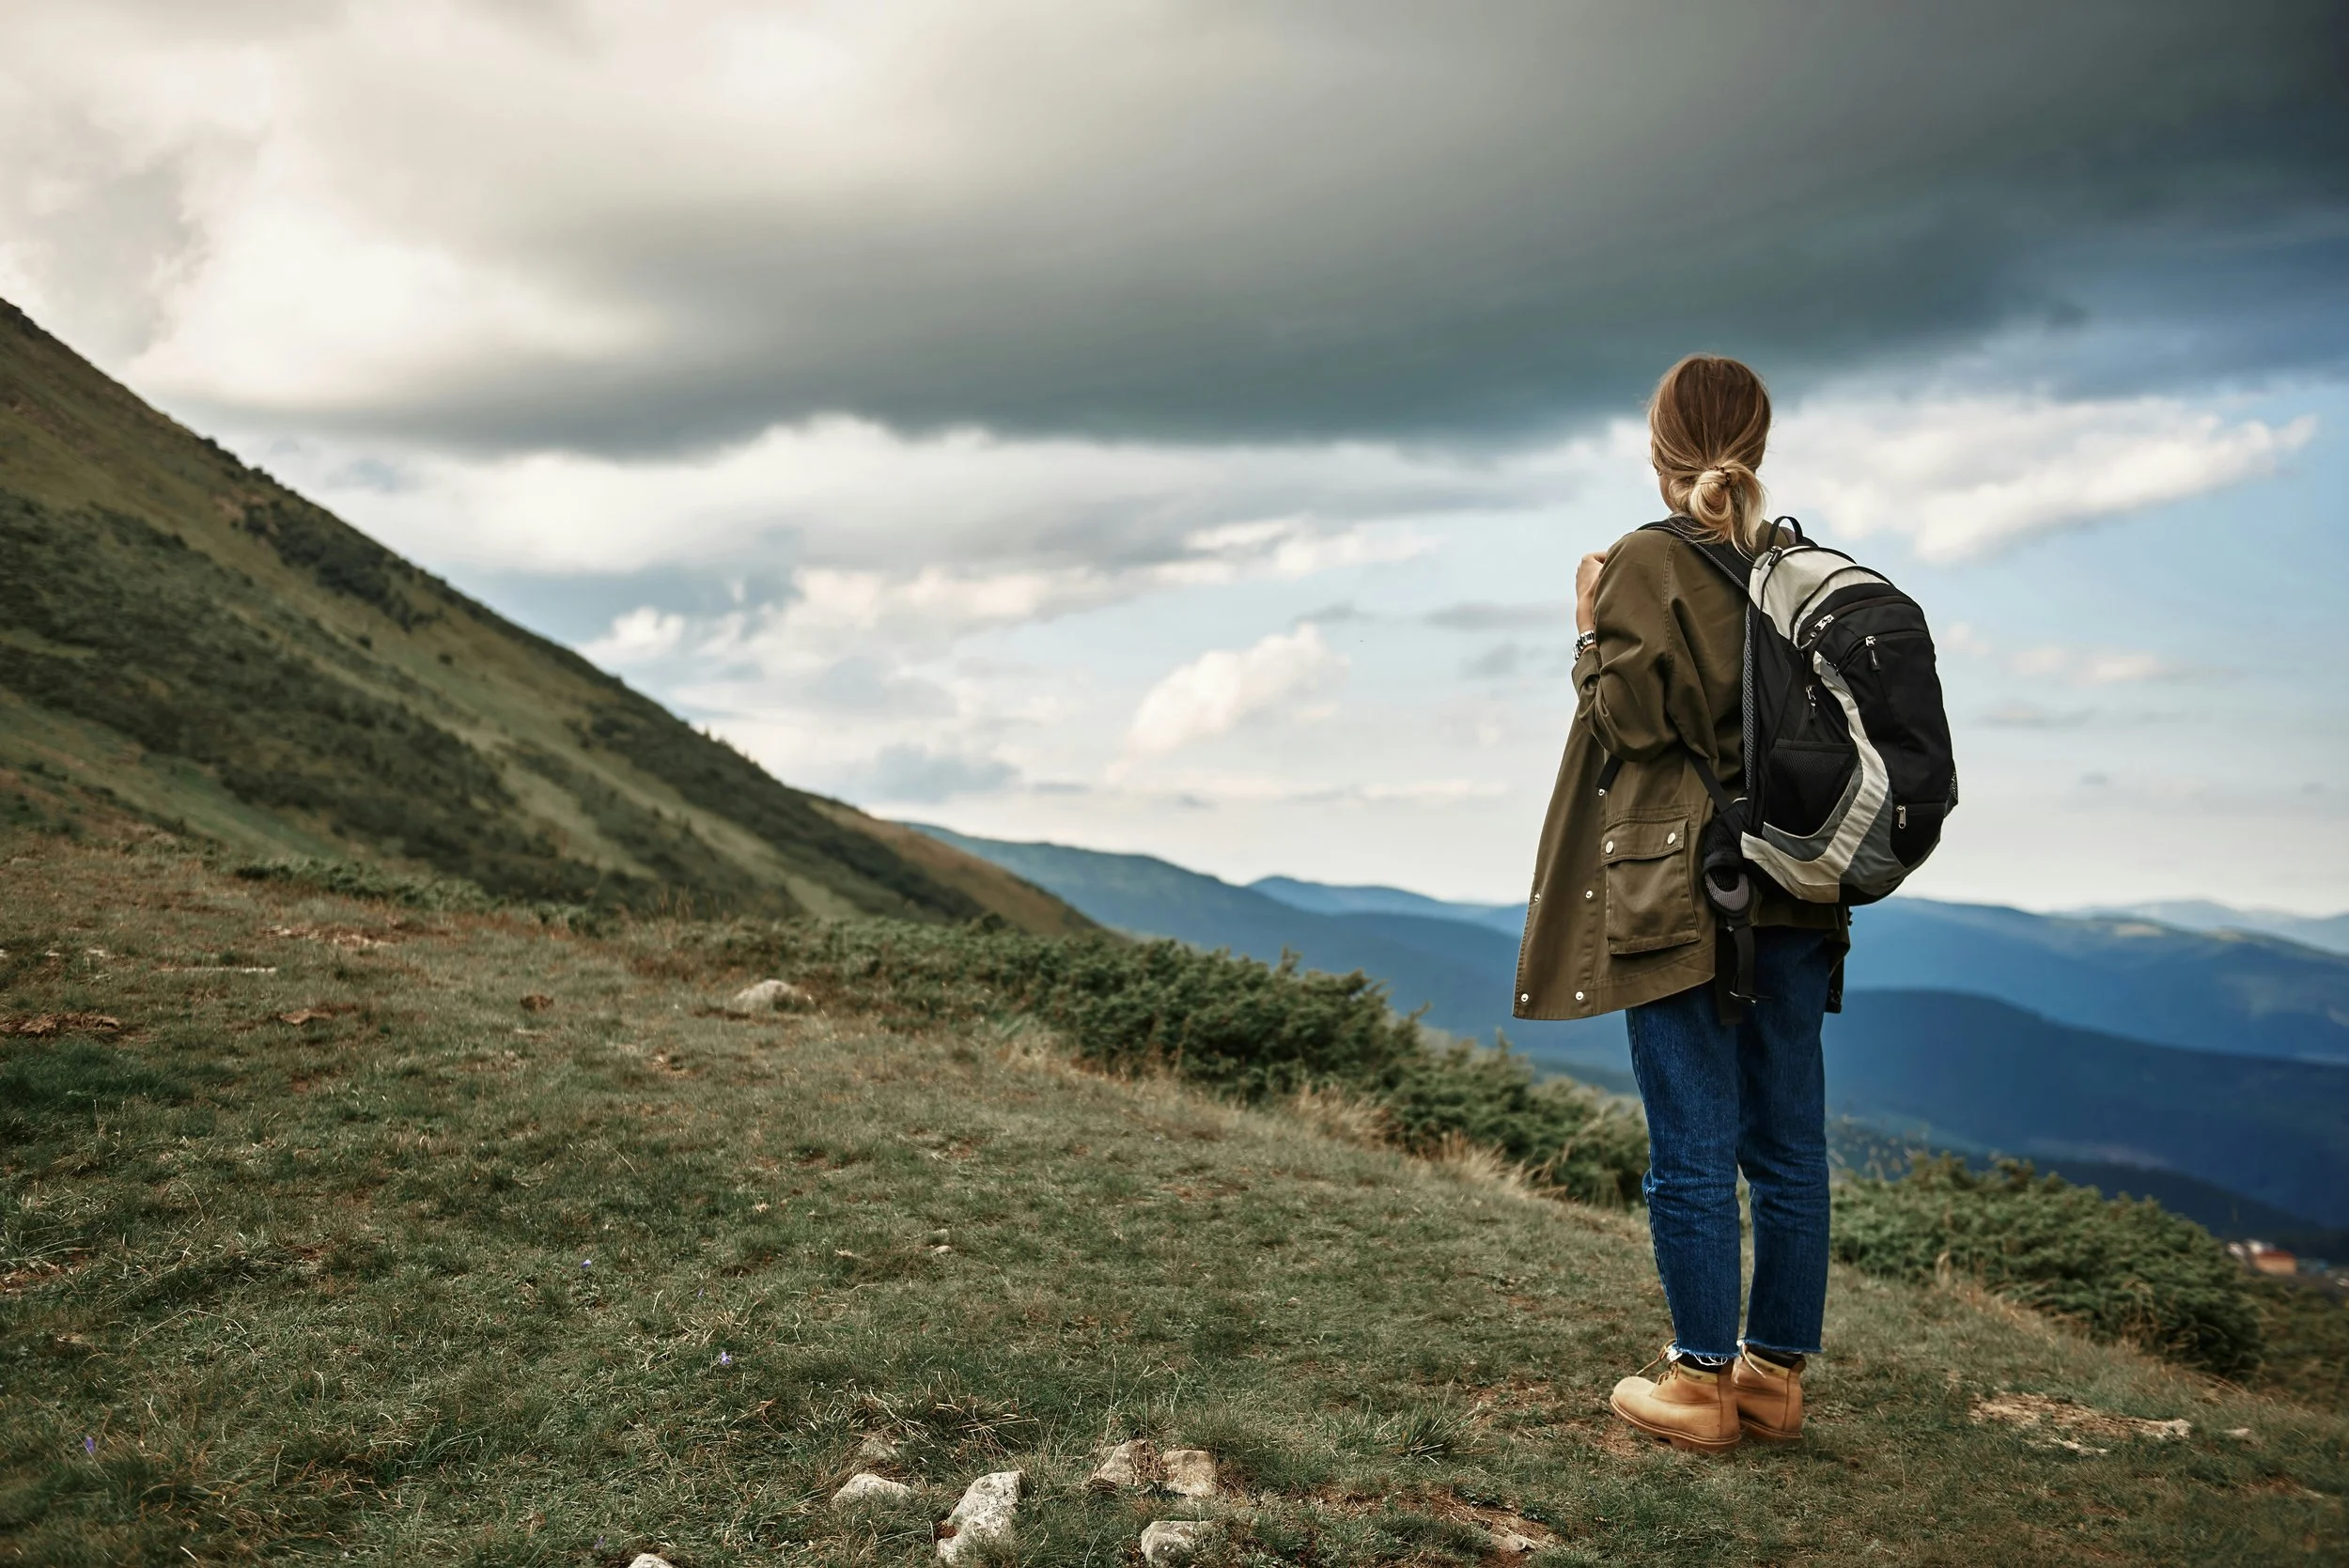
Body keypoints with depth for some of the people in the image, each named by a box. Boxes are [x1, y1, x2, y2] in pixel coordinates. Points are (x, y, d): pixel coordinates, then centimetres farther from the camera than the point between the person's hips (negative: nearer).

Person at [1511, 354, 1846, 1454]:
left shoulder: (1644, 564, -8)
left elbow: (1636, 722, -13)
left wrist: (1590, 635, 0)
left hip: (1683, 896, -6)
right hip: (1798, 900, 6)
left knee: (1693, 1152, 1)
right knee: (1790, 1146, 11)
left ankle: (1701, 1384, 8)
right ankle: (1776, 1372, 21)